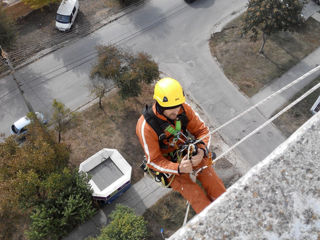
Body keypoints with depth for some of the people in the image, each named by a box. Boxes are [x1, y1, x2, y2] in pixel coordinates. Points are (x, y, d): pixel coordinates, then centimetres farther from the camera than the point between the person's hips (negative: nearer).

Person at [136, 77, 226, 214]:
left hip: (191, 154, 4)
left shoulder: (183, 108, -18)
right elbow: (154, 161, -22)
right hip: (168, 164, -4)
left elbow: (202, 130, -6)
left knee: (217, 189, -1)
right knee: (197, 197, -13)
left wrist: (202, 150, -28)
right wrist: (179, 169, -37)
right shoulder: (146, 126, -30)